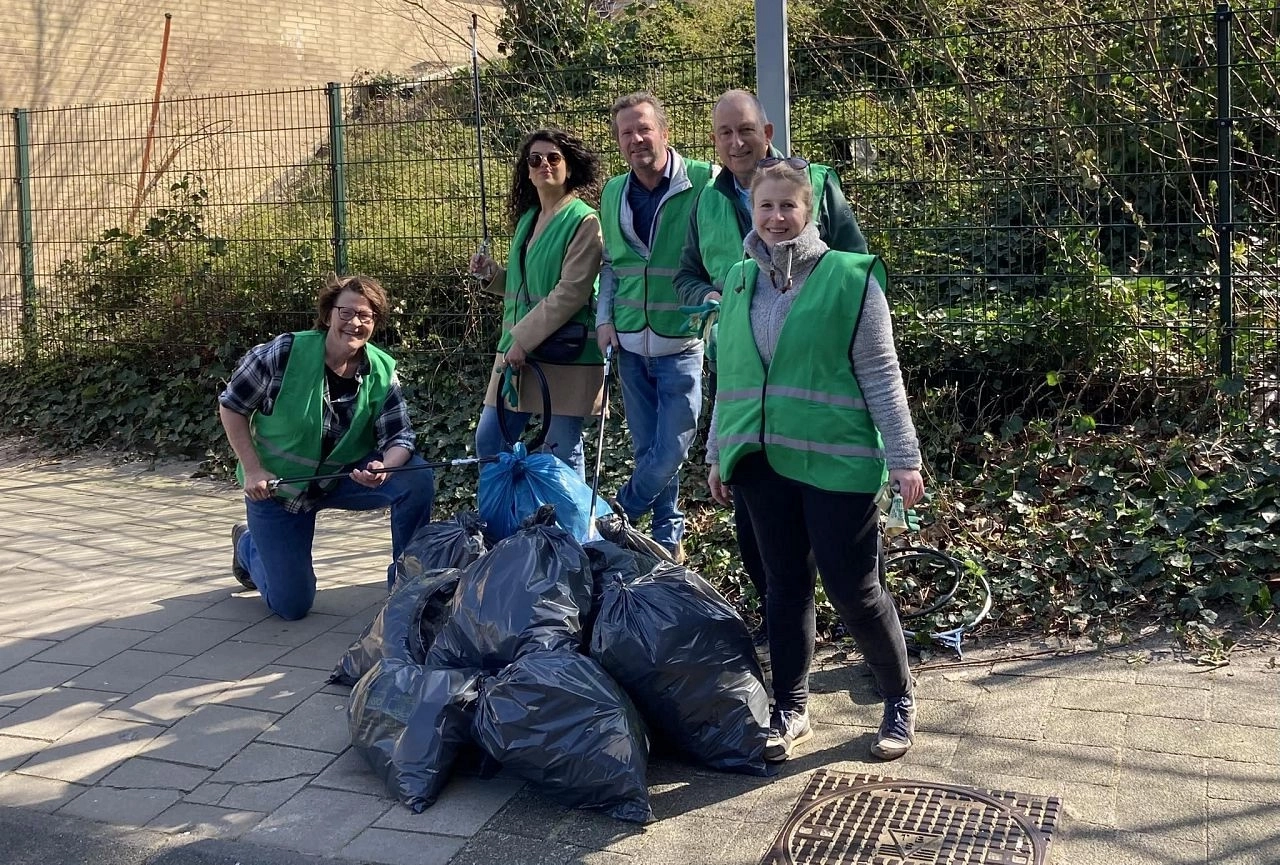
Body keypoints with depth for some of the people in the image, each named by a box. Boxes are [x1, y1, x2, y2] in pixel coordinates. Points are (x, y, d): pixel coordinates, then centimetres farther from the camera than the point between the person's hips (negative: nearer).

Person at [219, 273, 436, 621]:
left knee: (418, 478, -23)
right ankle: (247, 546, 34)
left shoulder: (382, 371, -13)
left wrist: (384, 468, -36)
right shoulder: (284, 353, -23)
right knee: (291, 605, -1)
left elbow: (398, 438, -13)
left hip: (345, 474, 3)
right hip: (276, 485, -3)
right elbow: (231, 406, -12)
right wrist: (252, 471, -19)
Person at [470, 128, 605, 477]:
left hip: (566, 352, -8)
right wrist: (491, 273, 4)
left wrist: (524, 338, -18)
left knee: (563, 451, 0)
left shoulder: (583, 221, -10)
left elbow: (571, 292, -17)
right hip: (519, 347, 8)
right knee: (488, 442, 8)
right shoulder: (527, 217, 14)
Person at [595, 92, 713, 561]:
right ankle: (668, 535, 28)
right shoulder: (613, 192, 7)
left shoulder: (704, 182, -12)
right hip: (630, 343, 5)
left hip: (682, 343, -5)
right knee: (648, 450, 12)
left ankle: (615, 515, 20)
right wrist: (604, 317, 7)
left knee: (671, 450, -4)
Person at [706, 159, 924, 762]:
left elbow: (880, 375, -6)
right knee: (785, 586, 11)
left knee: (853, 589, 1)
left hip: (837, 461, -4)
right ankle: (790, 709, 24)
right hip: (763, 460, 5)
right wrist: (719, 454, 18)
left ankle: (899, 700, 23)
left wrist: (904, 458, -8)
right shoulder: (740, 282, 9)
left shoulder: (850, 278, -6)